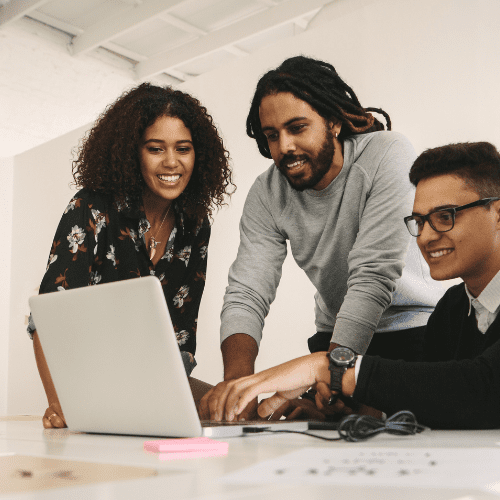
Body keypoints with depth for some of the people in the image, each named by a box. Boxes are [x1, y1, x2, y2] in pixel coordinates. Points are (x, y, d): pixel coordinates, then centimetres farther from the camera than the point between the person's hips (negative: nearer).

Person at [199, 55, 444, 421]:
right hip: (335, 336, 4)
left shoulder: (388, 155, -19)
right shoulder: (266, 195, -6)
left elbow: (373, 276, -27)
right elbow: (245, 295, -12)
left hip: (412, 329, -3)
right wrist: (237, 377, -33)